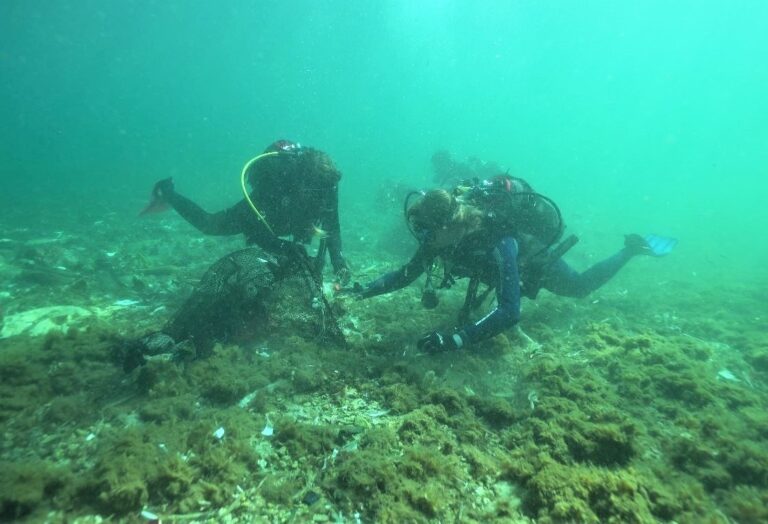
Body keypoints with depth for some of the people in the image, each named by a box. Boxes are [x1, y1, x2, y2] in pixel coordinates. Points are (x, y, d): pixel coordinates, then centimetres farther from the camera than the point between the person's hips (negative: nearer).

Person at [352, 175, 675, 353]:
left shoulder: (497, 244, -49)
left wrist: (456, 340, -64)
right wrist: (367, 291, -29)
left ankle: (633, 249, 41)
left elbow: (509, 312, -56)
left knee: (582, 287, 21)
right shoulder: (446, 233, -30)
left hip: (538, 260, -5)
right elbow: (408, 273, -19)